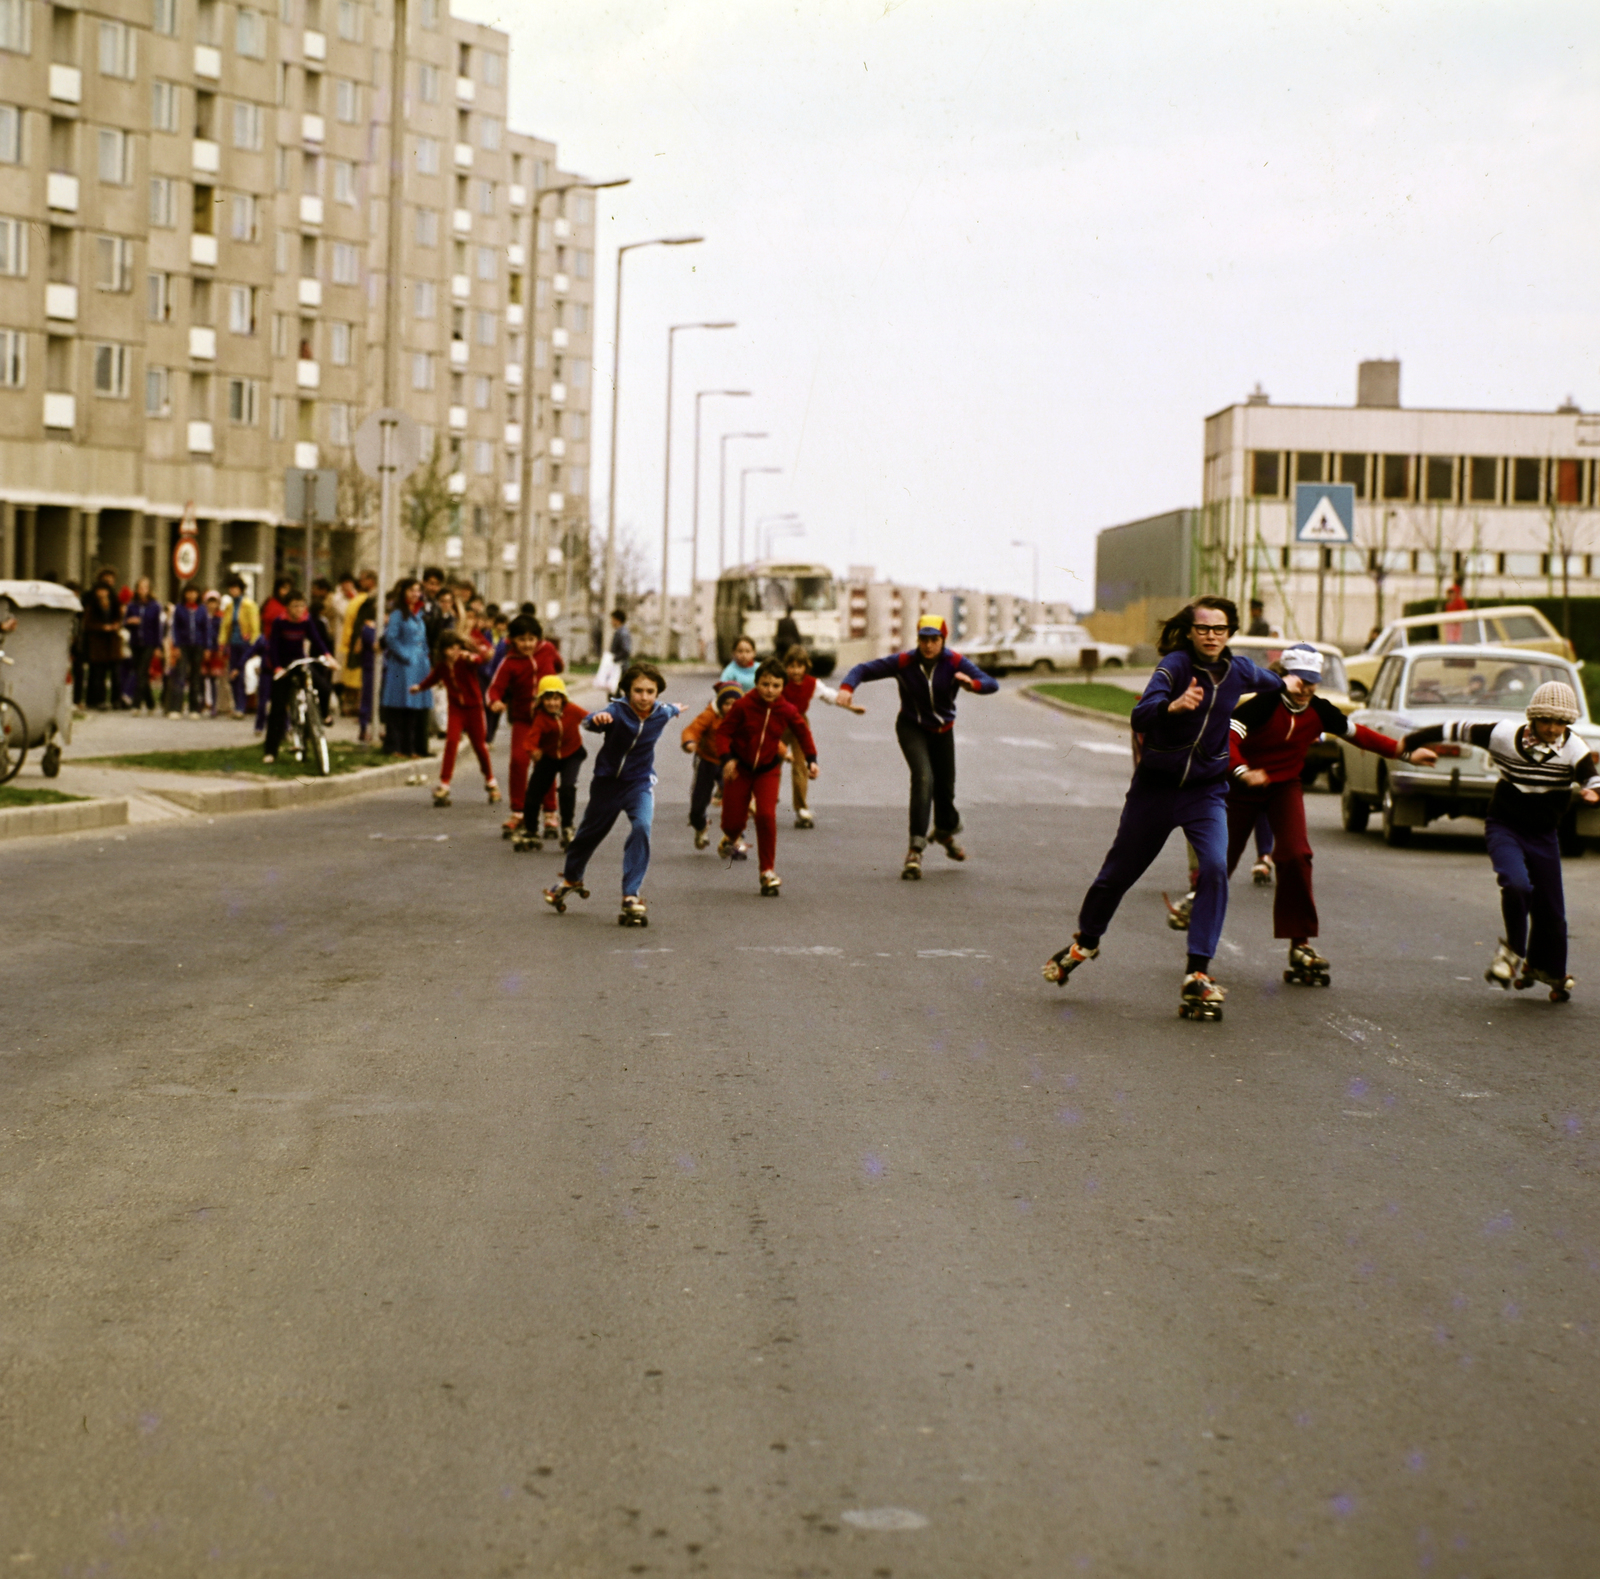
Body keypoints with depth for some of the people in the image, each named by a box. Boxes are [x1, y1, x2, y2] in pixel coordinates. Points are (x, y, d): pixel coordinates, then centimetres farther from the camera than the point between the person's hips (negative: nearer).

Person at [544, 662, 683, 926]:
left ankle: (631, 896, -19)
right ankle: (570, 879, 46)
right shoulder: (617, 710, -25)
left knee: (641, 827, -25)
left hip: (640, 783, 1)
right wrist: (597, 719, -70)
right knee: (590, 832, 17)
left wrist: (675, 709, 38)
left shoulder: (661, 713, -12)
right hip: (608, 780, -1)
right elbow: (591, 723, -46)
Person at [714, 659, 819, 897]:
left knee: (766, 815, -18)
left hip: (768, 769, 0)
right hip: (740, 767, 0)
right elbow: (724, 731, -12)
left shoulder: (787, 711, -12)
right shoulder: (743, 706, -18)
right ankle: (731, 838, 43)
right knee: (733, 820, 1)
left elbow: (803, 732, 5)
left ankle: (768, 872, -7)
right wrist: (726, 758, -25)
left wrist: (811, 760, -3)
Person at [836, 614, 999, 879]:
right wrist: (847, 687, -34)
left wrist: (972, 683, -46)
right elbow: (864, 669, -13)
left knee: (945, 787, 11)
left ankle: (946, 832, 46)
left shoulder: (955, 663, -15)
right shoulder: (904, 662, -16)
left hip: (942, 731, 3)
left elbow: (992, 685, -23)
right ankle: (916, 849, -28)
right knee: (923, 778, -25)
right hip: (912, 728, -3)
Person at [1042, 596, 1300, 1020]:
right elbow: (1140, 717, -33)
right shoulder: (1176, 665, -17)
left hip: (1206, 791, 3)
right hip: (1156, 786, -2)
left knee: (1215, 868, -20)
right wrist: (1173, 706, -51)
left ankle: (1197, 974, -17)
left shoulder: (1238, 671, -2)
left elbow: (1265, 680, 25)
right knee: (1120, 871, 11)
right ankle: (1085, 942, 39)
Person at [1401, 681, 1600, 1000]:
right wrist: (1409, 742, 2)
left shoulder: (1574, 749, -12)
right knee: (1516, 884, -29)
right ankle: (1513, 951, -4)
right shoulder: (1505, 735, -13)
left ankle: (1550, 972, 32)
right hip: (1504, 827, -2)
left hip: (1543, 835, 2)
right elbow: (1457, 729, -4)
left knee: (1550, 909, 6)